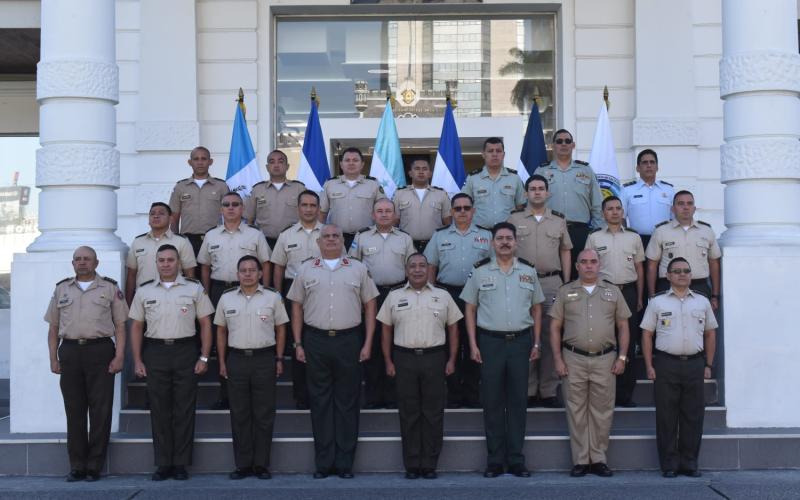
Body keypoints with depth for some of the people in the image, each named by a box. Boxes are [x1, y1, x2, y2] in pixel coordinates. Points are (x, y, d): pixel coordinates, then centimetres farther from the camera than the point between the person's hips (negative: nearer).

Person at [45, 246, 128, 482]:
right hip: (69, 351, 2)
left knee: (100, 410, -2)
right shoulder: (61, 289, 15)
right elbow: (53, 328, 15)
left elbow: (120, 326, 4)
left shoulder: (110, 288, 7)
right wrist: (53, 358, 6)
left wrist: (119, 356, -7)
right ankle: (77, 466, 11)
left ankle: (95, 466, 5)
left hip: (100, 351, -2)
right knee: (74, 410, 4)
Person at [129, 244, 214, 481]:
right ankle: (163, 464, 11)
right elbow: (136, 327, 11)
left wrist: (204, 357, -3)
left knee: (184, 409, 0)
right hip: (155, 352, 2)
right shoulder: (144, 291, 9)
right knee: (159, 410, 4)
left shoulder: (194, 289, 4)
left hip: (185, 350, -1)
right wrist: (137, 361, 4)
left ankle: (181, 464, 8)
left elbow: (205, 324, 4)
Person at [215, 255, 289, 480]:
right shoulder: (226, 298, 7)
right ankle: (243, 464, 11)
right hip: (236, 359, 2)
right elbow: (221, 331, 12)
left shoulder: (272, 297, 3)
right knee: (239, 414, 4)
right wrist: (222, 362, 7)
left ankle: (261, 464, 8)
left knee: (264, 414, 1)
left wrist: (279, 359, 2)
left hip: (264, 359, -1)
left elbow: (280, 328, 7)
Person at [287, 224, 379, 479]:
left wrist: (368, 343, -1)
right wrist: (298, 344, 3)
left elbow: (369, 306, 7)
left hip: (348, 340, 0)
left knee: (347, 401, 3)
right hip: (316, 341, 1)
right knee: (320, 401, 5)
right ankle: (323, 462, 12)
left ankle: (345, 462, 11)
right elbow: (297, 308, 10)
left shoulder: (358, 269, 7)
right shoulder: (306, 270, 9)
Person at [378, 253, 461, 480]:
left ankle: (430, 464, 9)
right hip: (404, 359, 0)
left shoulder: (443, 296, 8)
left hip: (434, 358, 0)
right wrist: (388, 361, 2)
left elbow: (453, 328, 9)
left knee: (433, 413, 2)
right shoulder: (394, 296, 8)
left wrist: (451, 359, 1)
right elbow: (386, 330, 9)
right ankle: (411, 465, 10)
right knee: (408, 413, 3)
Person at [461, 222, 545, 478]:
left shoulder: (528, 271, 8)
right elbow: (470, 308, 5)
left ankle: (516, 459, 11)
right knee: (492, 401, 2)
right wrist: (473, 344, -3)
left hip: (520, 341, 1)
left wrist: (537, 343, 5)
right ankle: (495, 460, 10)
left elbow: (536, 308, 12)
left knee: (518, 401, 4)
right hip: (490, 341, -1)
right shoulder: (480, 271, 3)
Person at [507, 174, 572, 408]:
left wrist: (567, 283, 6)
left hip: (552, 283, 1)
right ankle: (527, 390, 9)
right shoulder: (515, 218, 5)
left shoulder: (559, 220, 10)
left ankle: (548, 390, 9)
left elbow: (565, 251, 13)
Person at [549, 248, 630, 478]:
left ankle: (598, 459, 13)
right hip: (573, 359, -1)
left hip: (605, 359, 1)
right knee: (576, 411, 2)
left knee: (602, 411, 3)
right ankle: (580, 460, 9)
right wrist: (558, 359, -2)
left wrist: (622, 357, 1)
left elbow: (623, 326, 10)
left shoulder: (612, 291, 10)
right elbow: (555, 327, 6)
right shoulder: (566, 292, 8)